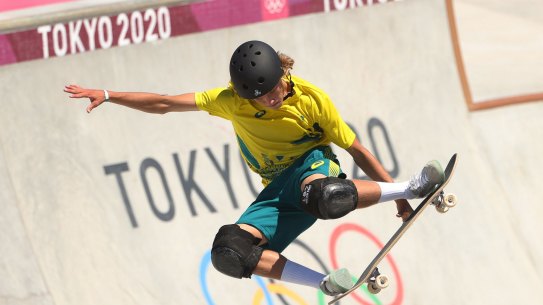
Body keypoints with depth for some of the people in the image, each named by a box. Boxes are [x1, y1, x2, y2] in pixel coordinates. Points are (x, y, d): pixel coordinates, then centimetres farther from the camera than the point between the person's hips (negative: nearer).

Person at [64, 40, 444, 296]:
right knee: (228, 252, -23)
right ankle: (327, 283, -16)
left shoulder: (312, 99, -14)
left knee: (326, 198, -45)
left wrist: (397, 194, -4)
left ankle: (413, 187, -22)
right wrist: (107, 95, -11)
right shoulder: (230, 101, -8)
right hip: (279, 190, 4)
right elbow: (164, 104, -3)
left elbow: (356, 149, -5)